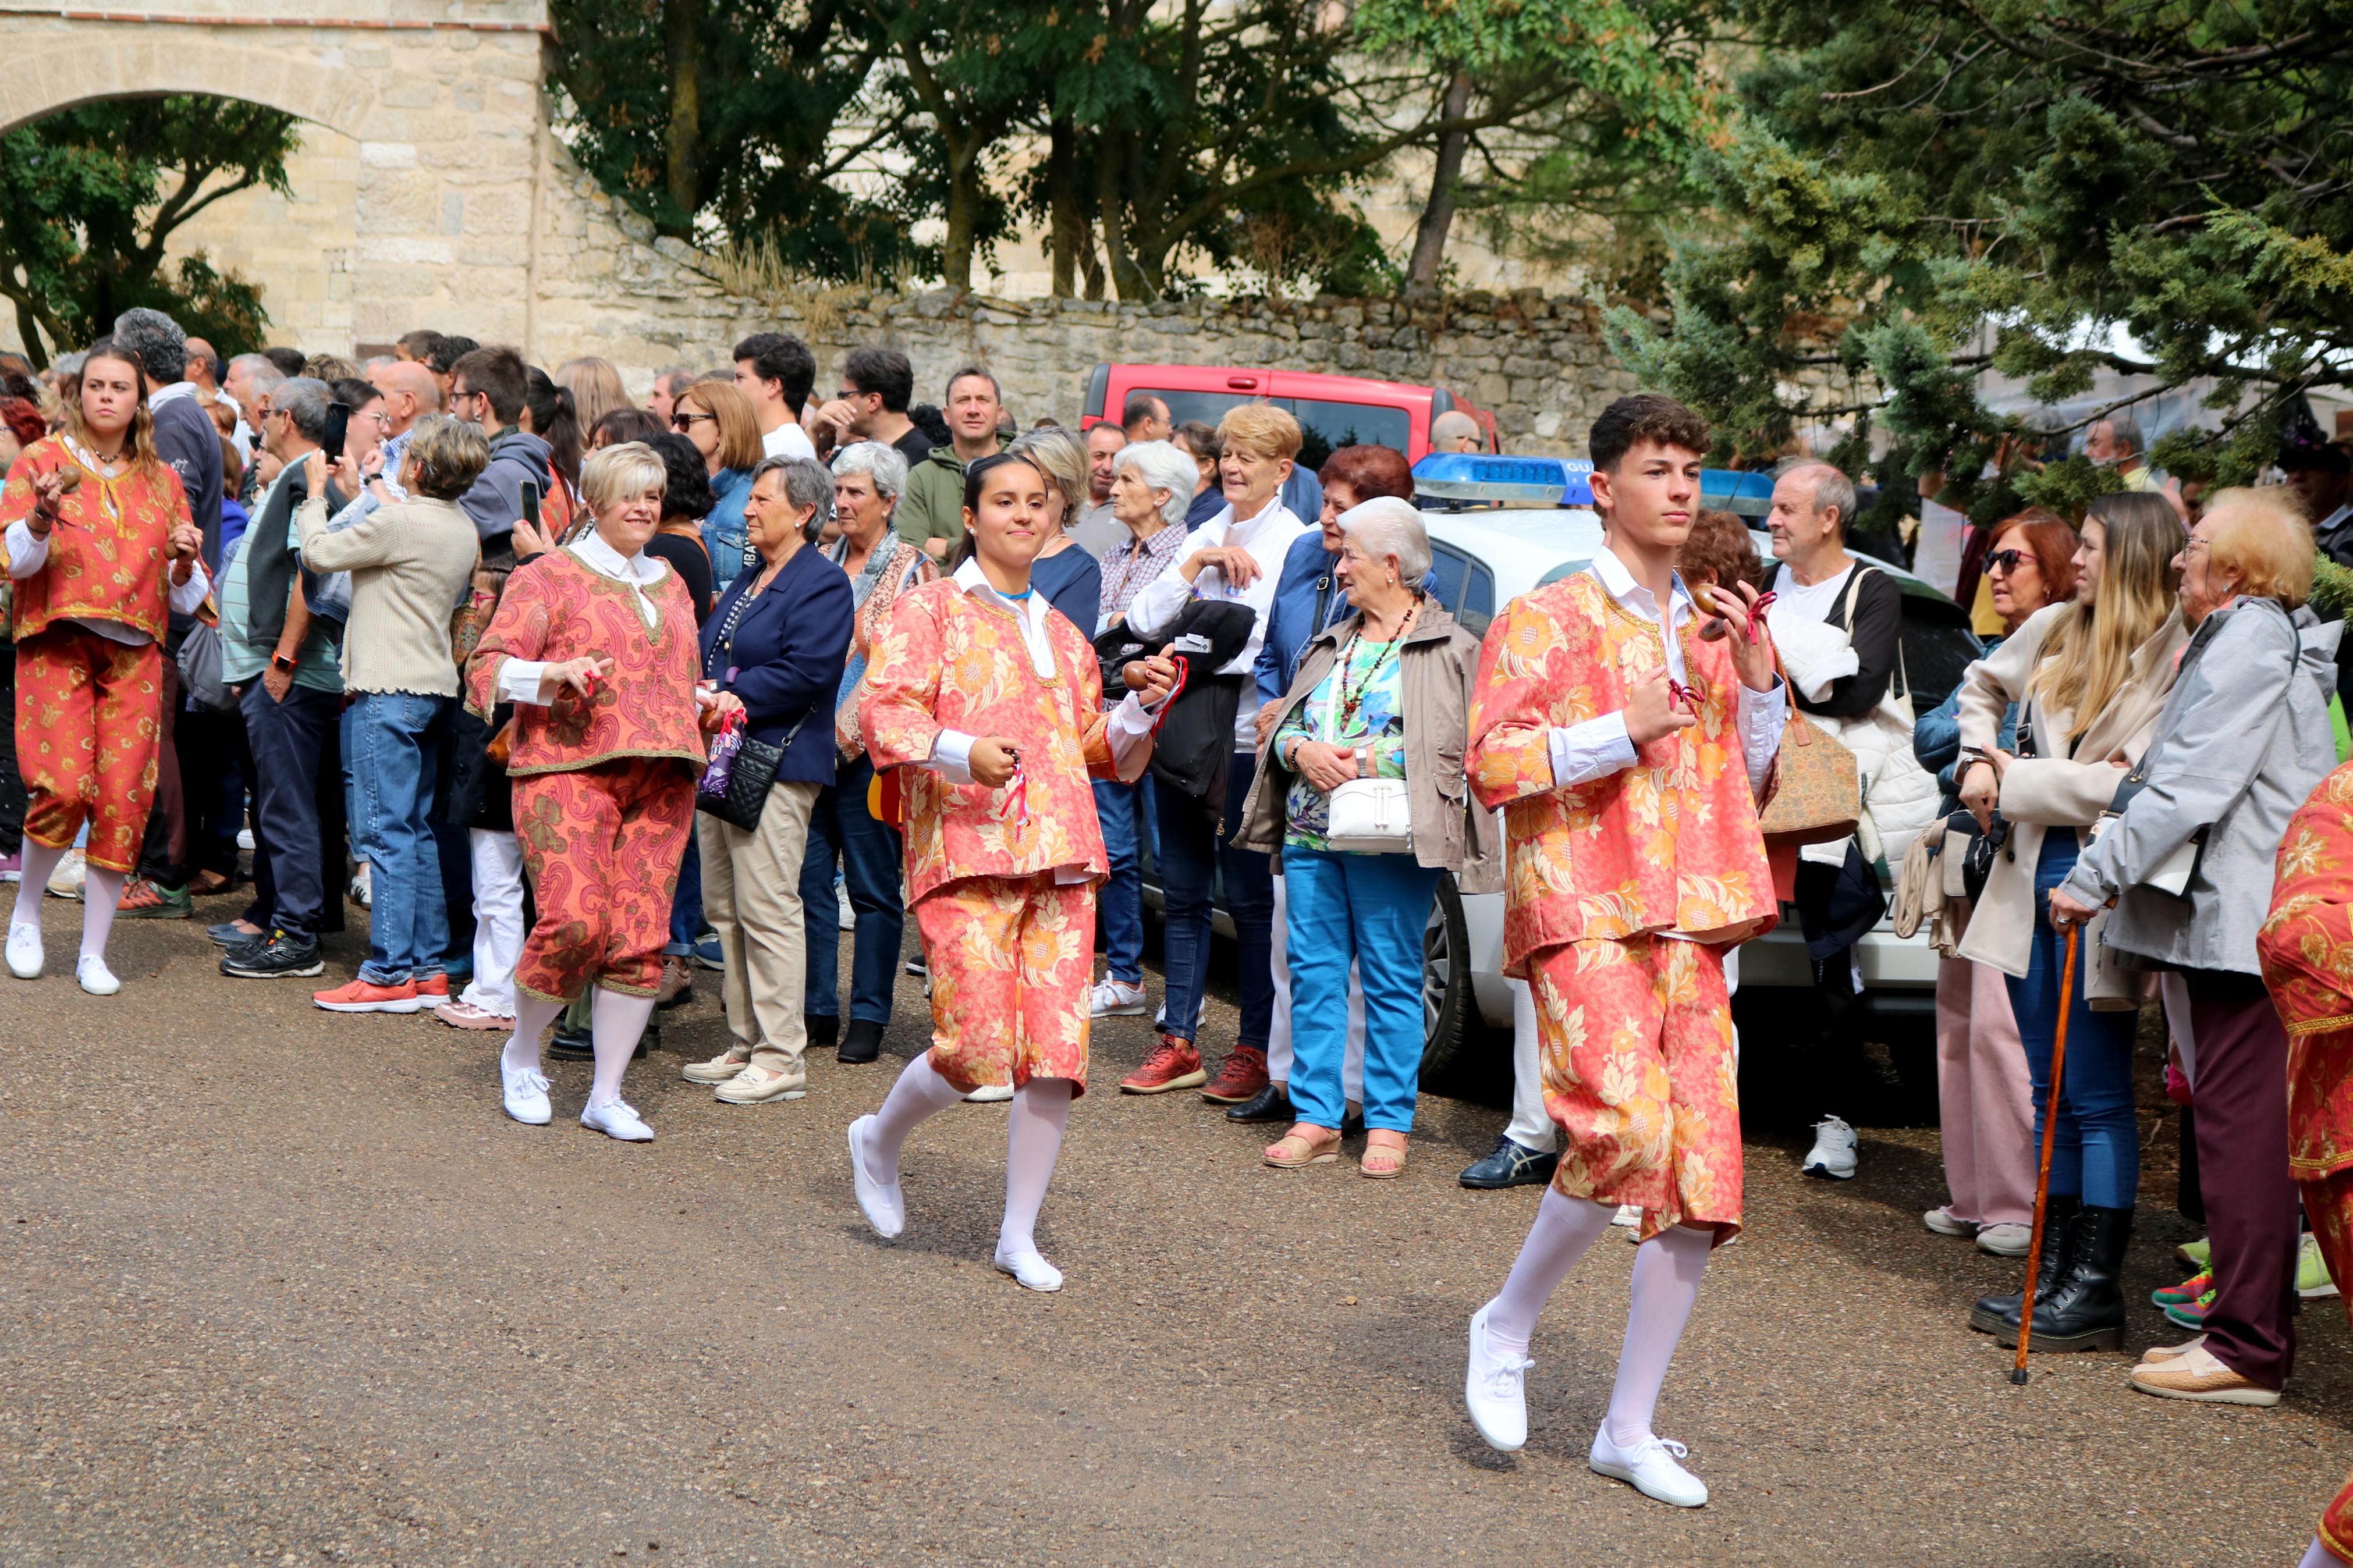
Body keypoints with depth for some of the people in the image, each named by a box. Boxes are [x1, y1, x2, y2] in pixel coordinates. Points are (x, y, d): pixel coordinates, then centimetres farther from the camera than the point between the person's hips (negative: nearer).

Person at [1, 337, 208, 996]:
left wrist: (187, 564, -5)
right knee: (64, 786, -18)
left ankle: (94, 953, 7)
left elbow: (186, 596, 16)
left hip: (135, 653, 3)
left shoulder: (162, 480, 15)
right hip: (57, 642, -3)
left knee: (123, 799, -4)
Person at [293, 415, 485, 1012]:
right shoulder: (463, 528, 9)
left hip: (390, 693, -9)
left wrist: (316, 494, 7)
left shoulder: (402, 520, -17)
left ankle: (391, 973, -6)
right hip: (434, 687, 9)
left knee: (390, 832, -7)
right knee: (418, 829, 13)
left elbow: (319, 553, -9)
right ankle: (429, 967, 14)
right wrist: (357, 492, 26)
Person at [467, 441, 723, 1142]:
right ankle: (522, 1056, 8)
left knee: (643, 937, -2)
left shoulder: (669, 585, 23)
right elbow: (488, 667, -3)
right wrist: (554, 673, -20)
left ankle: (607, 1095, 8)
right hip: (568, 768, -5)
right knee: (575, 919, -18)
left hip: (660, 780, 5)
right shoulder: (552, 575, 4)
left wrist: (708, 707, 13)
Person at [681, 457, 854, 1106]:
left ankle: (782, 1059, -4)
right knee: (724, 908, 11)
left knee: (768, 908, -9)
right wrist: (706, 692, 2)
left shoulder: (823, 584, -7)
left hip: (775, 763, -9)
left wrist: (733, 698, -16)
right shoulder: (748, 579, 20)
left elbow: (806, 673, -18)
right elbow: (711, 656, 24)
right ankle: (745, 1045, 19)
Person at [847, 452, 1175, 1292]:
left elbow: (1102, 752, 30)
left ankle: (1019, 1235, 11)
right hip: (964, 850, -5)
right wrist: (961, 751, -24)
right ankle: (879, 1140, 18)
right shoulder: (930, 609, 6)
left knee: (1056, 1054, -3)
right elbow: (884, 712, -7)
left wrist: (1142, 707, 10)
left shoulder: (1063, 636, 25)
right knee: (976, 1049, -13)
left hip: (1060, 855, 5)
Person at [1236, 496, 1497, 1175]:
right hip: (1309, 834, 6)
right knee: (1313, 972, 5)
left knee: (1391, 978, -2)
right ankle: (1316, 1117, 10)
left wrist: (1372, 762, -16)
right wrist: (1301, 750, -4)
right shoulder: (1330, 645, 20)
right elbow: (1281, 726, 20)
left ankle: (1389, 1124, 5)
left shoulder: (1451, 648, 0)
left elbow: (1463, 744, -8)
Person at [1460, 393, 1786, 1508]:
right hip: (1581, 912, -6)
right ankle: (1504, 1330, -1)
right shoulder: (1548, 618, 0)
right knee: (1627, 1128, -26)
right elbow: (1490, 764, -10)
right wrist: (1626, 730, -16)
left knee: (1702, 1185, 1)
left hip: (1688, 923, 7)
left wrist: (1760, 681, 10)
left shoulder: (1706, 629, 20)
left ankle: (1630, 1428, 13)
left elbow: (1746, 788, 25)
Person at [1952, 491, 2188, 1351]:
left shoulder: (2176, 659, -13)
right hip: (2030, 877, 7)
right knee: (2052, 1094, 13)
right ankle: (2056, 1274, 20)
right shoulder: (2052, 630, 9)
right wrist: (1978, 758, 12)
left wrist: (2016, 781, -11)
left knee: (2098, 1101, -2)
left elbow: (2131, 786, -22)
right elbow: (1982, 684, 30)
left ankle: (2095, 1292, 5)